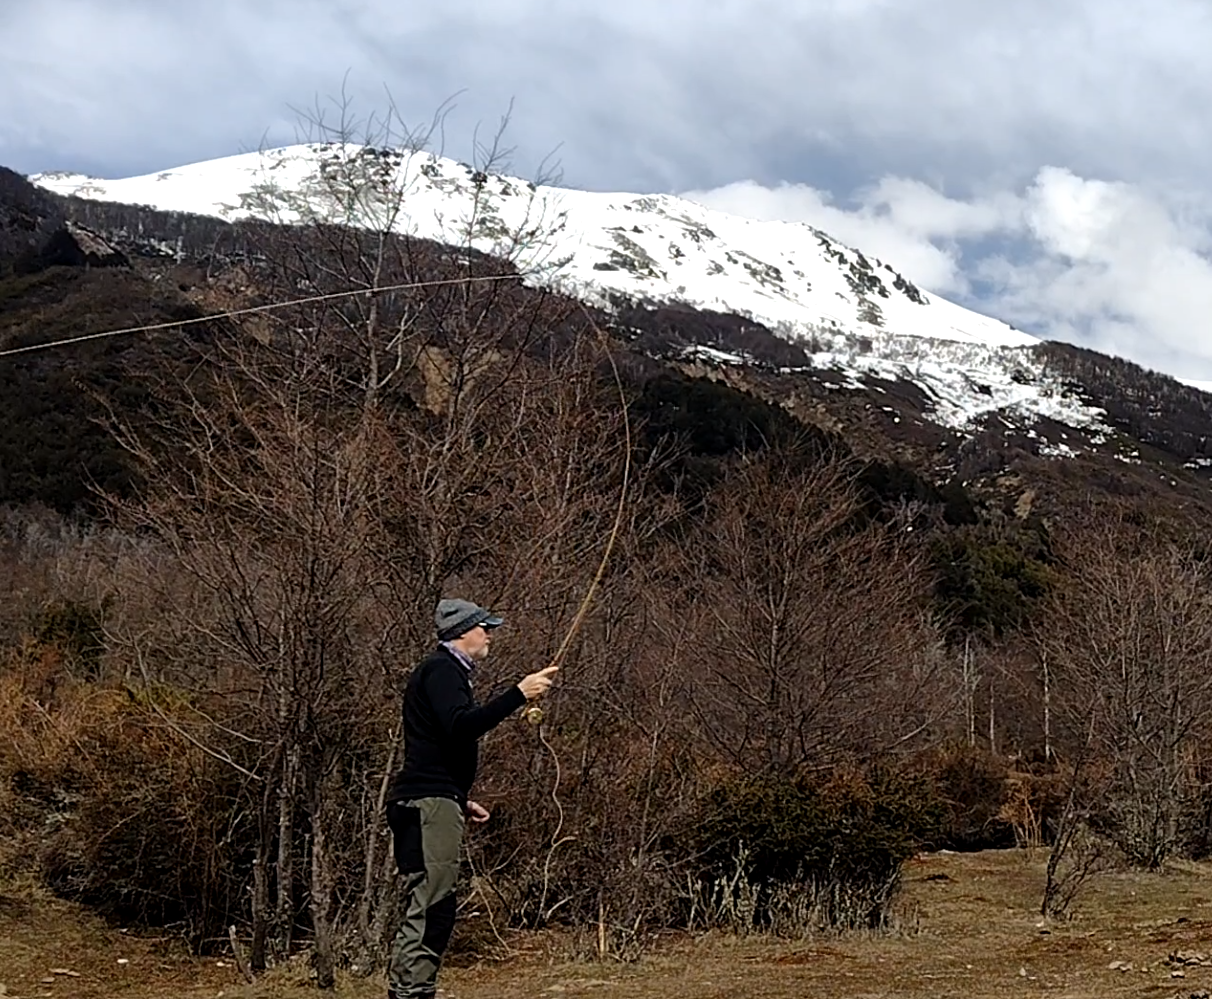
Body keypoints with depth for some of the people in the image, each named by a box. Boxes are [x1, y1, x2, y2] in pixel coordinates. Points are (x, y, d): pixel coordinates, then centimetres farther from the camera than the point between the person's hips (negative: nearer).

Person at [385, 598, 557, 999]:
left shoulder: (448, 671, 23)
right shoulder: (441, 670, -9)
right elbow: (462, 725, -26)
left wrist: (461, 800, 25)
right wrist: (519, 694, -27)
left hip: (435, 803, 11)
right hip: (428, 803, -11)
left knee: (434, 906, 10)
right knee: (431, 905, -13)